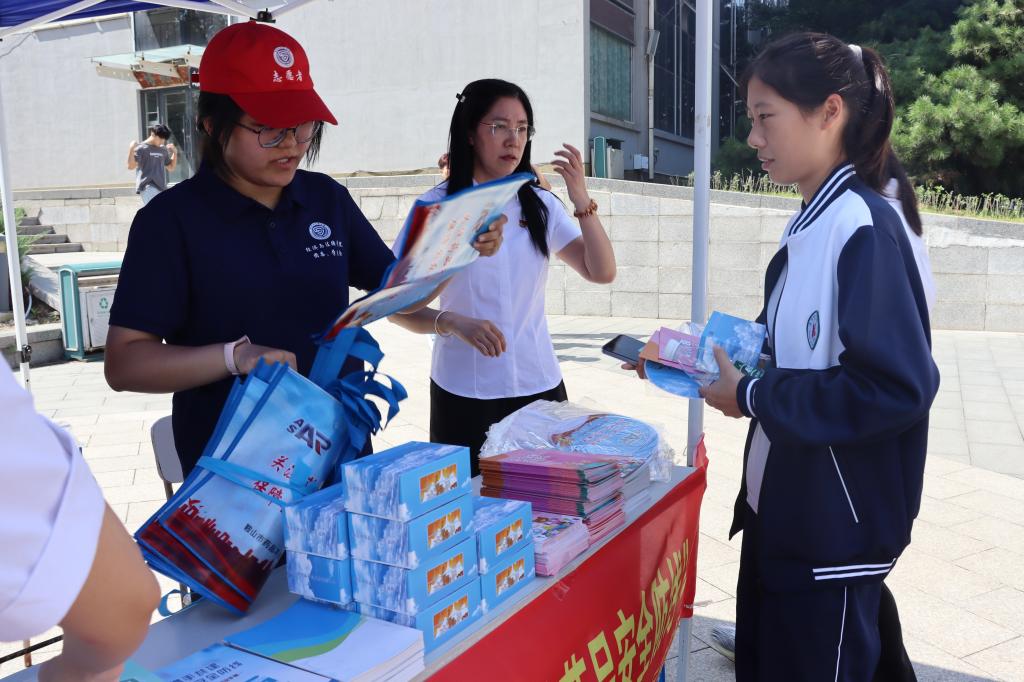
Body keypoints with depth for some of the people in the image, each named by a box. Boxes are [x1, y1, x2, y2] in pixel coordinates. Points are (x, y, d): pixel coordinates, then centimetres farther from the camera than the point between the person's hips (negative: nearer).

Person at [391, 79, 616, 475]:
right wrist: (451, 322, -24)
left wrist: (582, 202, -11)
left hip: (539, 386, 3)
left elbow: (602, 273, 0)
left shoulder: (539, 205, 5)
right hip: (464, 393, -3)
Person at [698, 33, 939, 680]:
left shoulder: (864, 228, -20)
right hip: (780, 510, 9)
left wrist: (751, 397, -19)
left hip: (836, 529, -9)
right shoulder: (813, 224, 7)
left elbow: (896, 387, -25)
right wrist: (715, 358, 1)